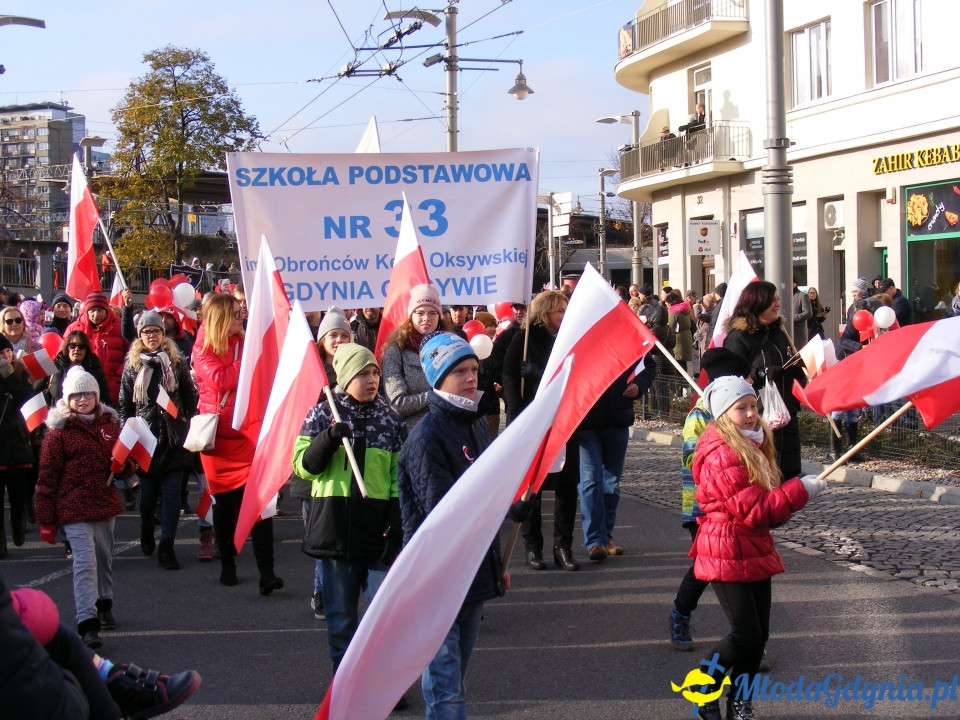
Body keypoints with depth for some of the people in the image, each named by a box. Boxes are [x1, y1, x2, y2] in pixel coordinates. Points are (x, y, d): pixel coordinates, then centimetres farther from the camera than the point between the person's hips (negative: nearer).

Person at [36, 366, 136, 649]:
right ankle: (87, 625, -20)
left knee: (105, 559, 18)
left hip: (105, 505, 5)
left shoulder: (109, 424, 9)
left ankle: (104, 607, 39)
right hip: (74, 509, -5)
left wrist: (122, 466, -6)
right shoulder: (59, 432, -5)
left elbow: (126, 464, 20)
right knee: (85, 563, -15)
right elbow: (46, 479, -4)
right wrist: (46, 520, -7)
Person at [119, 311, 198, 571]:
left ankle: (166, 547, -5)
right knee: (148, 491, 9)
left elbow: (190, 396, 8)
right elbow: (125, 403, 9)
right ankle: (146, 536, 34)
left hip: (173, 437, -1)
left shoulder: (177, 361, 6)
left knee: (171, 491, -5)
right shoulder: (132, 365, 7)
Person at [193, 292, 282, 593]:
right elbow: (220, 380, -16)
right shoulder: (203, 350, 0)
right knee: (224, 502, 8)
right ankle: (227, 565, 24)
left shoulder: (247, 343, 10)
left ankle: (266, 571, -15)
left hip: (248, 432, 1)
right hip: (218, 435, -1)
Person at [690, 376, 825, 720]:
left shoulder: (756, 446, 13)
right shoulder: (721, 454, -18)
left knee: (759, 635, 8)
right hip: (728, 553, -9)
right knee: (745, 635, -9)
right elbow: (751, 510, -23)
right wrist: (800, 490, -19)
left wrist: (785, 505, 2)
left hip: (756, 551, 9)